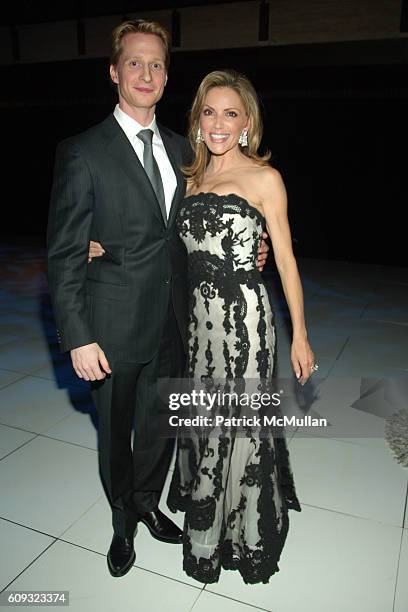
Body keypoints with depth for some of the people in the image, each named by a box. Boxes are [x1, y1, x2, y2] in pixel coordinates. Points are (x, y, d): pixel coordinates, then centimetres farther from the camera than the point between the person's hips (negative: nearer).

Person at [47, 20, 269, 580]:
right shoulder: (83, 153, -10)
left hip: (174, 322, 5)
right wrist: (78, 338, -16)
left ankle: (147, 502, 49)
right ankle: (123, 520, 44)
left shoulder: (181, 148, 7)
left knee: (161, 424, 21)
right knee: (115, 431, 16)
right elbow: (64, 255, -12)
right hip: (116, 324, -4)